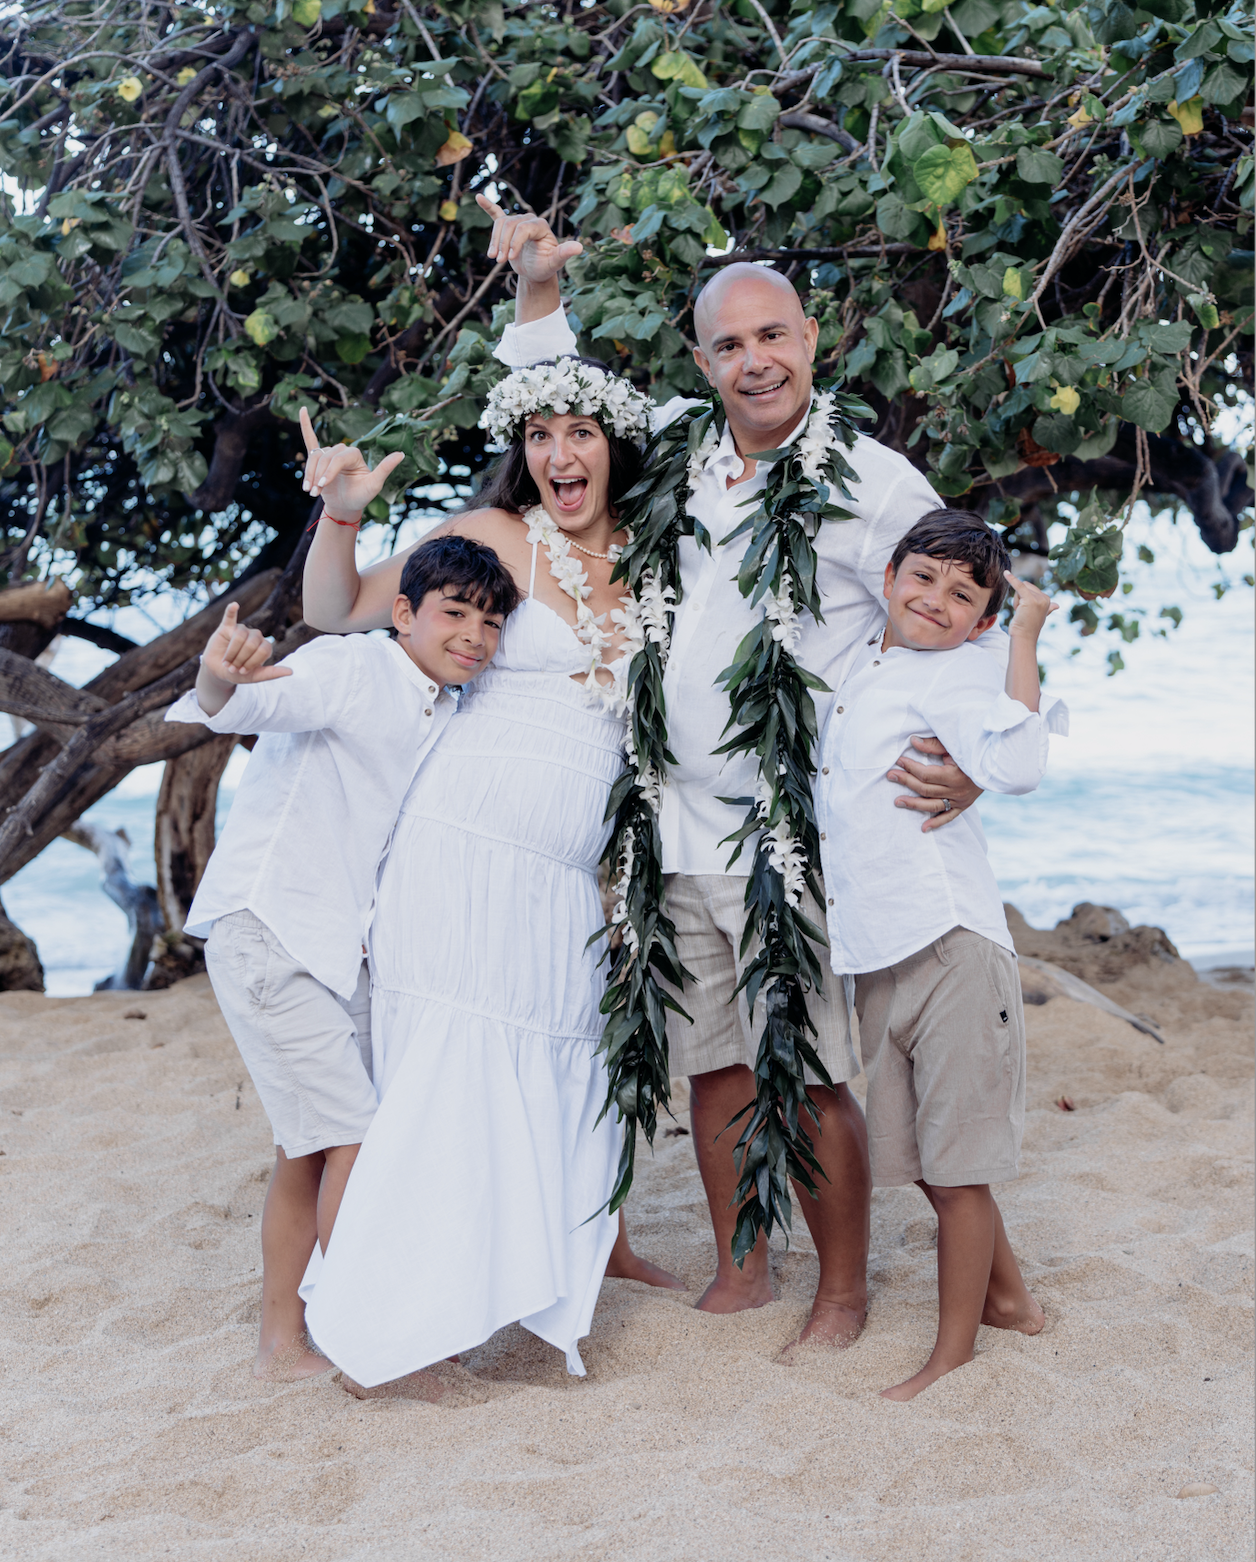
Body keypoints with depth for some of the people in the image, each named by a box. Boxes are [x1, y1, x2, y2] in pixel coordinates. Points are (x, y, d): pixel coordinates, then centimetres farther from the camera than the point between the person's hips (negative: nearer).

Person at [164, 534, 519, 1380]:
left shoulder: (451, 719, 11)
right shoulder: (351, 668, -14)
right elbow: (263, 703, -33)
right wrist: (222, 682, -56)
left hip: (344, 950, 8)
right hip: (265, 930, -8)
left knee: (311, 1150, 12)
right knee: (355, 1136, -10)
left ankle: (286, 1340, 22)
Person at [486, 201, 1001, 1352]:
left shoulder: (872, 482, -5)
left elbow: (971, 635, -4)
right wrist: (538, 290, 18)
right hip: (681, 828, 5)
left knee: (811, 1078, -2)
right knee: (714, 1068, 12)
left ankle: (844, 1290, 17)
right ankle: (741, 1271, 28)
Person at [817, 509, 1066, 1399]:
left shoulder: (956, 674, -10)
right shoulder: (861, 667, 14)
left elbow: (1014, 767, -30)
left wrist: (1024, 639, -25)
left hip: (951, 946, -8)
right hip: (878, 957, 8)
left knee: (956, 1164, 2)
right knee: (924, 1158, 18)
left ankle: (955, 1350, 16)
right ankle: (1007, 1295, 36)